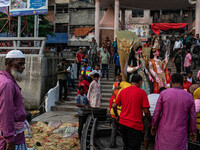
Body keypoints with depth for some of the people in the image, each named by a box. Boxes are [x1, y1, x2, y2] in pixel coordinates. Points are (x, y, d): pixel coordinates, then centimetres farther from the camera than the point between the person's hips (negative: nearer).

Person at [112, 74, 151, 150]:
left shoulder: (123, 91, 5)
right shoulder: (142, 92, -9)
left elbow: (114, 106, 5)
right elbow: (146, 111, -12)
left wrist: (117, 116, 21)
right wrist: (150, 121, 4)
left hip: (122, 123, 5)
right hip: (135, 125, -5)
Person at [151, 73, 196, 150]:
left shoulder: (164, 93, -6)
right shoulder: (189, 97, -1)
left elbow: (157, 112, -3)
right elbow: (192, 116, 5)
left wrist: (153, 125, 11)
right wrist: (192, 131, 17)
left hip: (164, 130, 0)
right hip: (180, 133, 1)